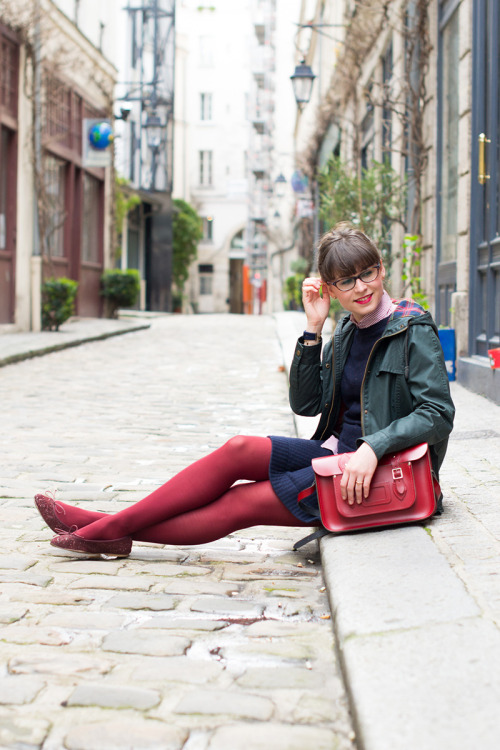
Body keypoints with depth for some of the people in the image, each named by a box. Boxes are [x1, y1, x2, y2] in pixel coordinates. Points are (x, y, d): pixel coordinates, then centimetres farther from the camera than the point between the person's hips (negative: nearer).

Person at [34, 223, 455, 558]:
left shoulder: (413, 330, -10)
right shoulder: (348, 332, 11)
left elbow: (438, 413, -17)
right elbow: (306, 403, 7)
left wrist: (373, 449, -28)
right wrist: (313, 330, -3)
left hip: (379, 472, -7)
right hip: (338, 452, 7)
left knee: (240, 503, -13)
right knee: (239, 450, -15)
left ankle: (114, 530, -5)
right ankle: (111, 527, -12)